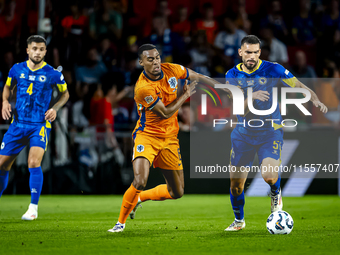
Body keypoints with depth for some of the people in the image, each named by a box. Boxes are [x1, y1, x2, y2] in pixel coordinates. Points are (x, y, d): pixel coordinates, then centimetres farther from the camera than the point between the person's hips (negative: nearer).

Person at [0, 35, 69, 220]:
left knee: (34, 162, -22)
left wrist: (55, 108, -5)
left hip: (40, 125, -3)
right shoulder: (17, 69, 2)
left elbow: (65, 93, 12)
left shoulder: (52, 74, -4)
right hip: (18, 124, 3)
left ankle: (33, 208, -11)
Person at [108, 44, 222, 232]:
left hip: (169, 138, 6)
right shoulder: (143, 88, -24)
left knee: (177, 192, 8)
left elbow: (196, 77, 13)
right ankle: (121, 222, -7)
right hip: (146, 135, -6)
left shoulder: (171, 70, -6)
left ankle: (139, 198, 33)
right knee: (140, 181, -27)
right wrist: (185, 95, -7)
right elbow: (165, 113, -16)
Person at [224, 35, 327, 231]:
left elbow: (300, 86, -6)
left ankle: (276, 194, 12)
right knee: (236, 183, 2)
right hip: (244, 132, 2)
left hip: (270, 131, -2)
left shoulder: (272, 69, -8)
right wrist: (251, 97, -32)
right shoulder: (233, 75, -4)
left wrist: (315, 100, -25)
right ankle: (239, 220, 27)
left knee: (269, 175, -24)